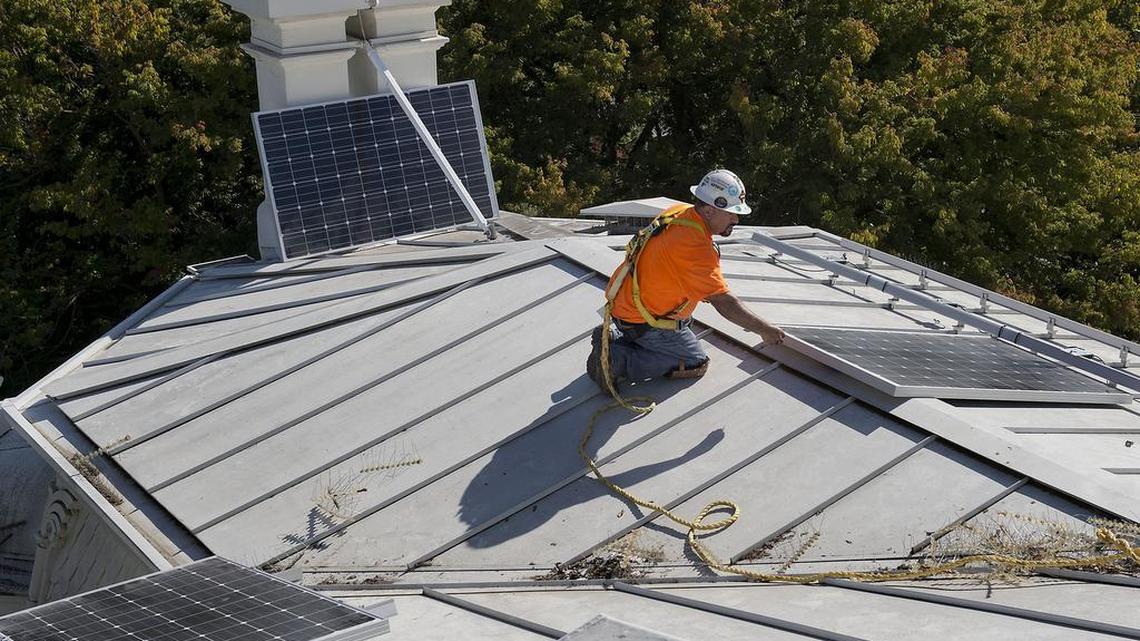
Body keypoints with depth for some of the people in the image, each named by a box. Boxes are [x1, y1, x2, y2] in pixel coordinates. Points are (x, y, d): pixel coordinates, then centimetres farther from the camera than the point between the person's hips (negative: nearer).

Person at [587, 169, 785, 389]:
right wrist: (764, 329, -21)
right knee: (697, 364, 0)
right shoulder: (695, 247, -31)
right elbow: (723, 302, -29)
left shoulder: (678, 211, -2)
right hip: (644, 322, -9)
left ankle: (618, 336, 17)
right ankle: (616, 359, -8)